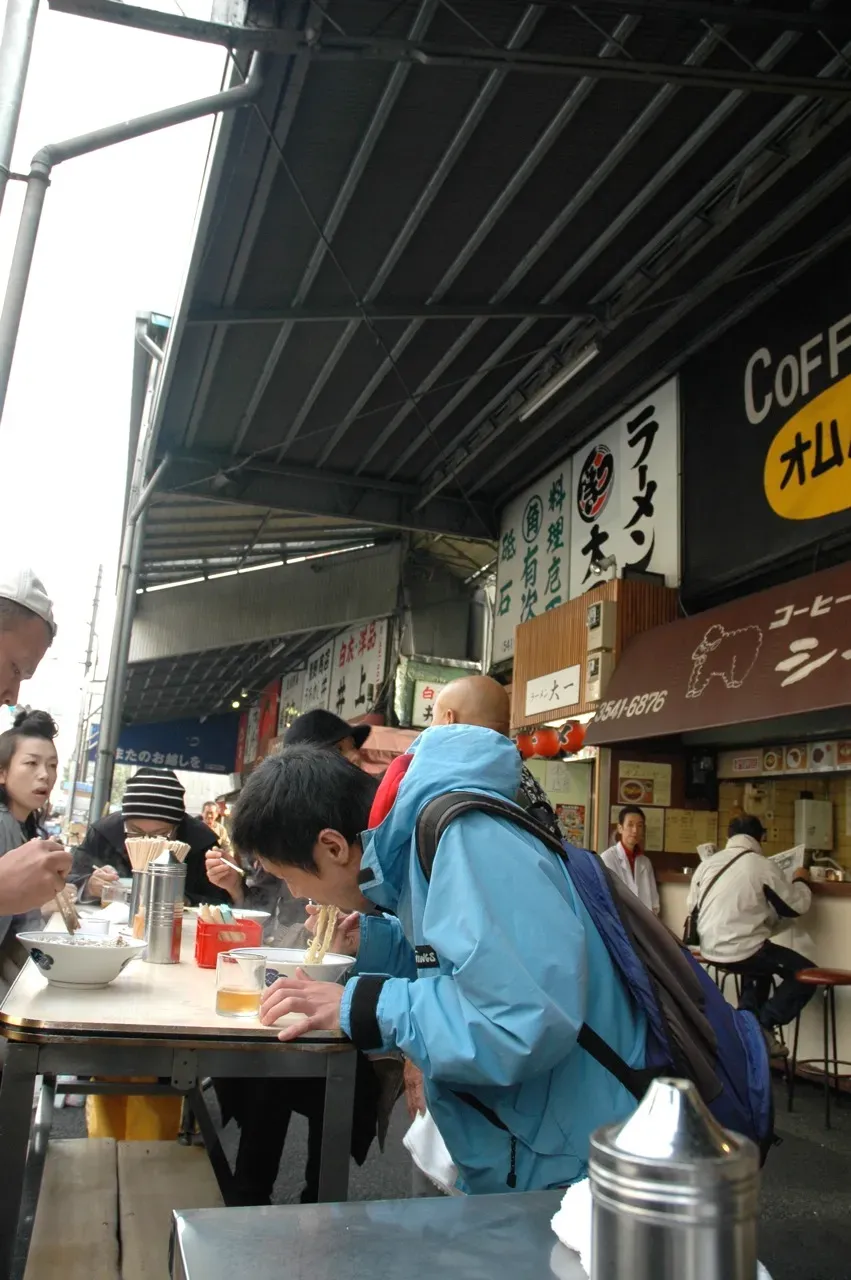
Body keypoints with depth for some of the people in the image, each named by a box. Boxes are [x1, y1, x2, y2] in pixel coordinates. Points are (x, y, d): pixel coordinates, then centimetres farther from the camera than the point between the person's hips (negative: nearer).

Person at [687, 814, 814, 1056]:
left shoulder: (707, 862, 6)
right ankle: (763, 1025, 0)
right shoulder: (763, 865, -9)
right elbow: (797, 906, 1)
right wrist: (800, 881, 22)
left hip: (710, 949, 7)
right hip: (741, 951, -7)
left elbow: (692, 907, 14)